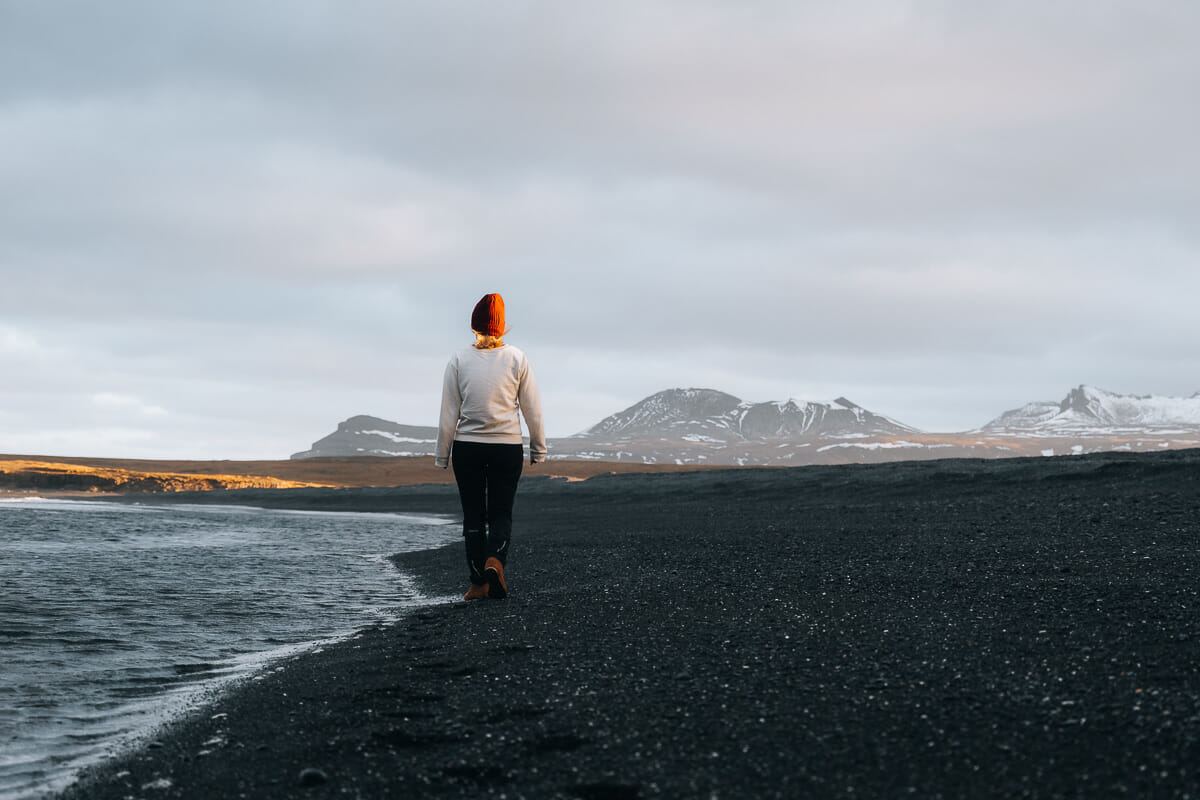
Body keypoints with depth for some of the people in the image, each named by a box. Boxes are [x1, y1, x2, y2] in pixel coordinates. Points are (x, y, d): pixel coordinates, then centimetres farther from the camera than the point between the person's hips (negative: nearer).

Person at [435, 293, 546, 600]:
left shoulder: (459, 360, -3)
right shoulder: (516, 358, -2)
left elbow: (448, 412, -1)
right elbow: (533, 409, 1)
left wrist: (442, 454, 7)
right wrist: (538, 448, 11)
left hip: (467, 447, 0)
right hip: (507, 447, 0)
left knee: (473, 515, 9)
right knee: (501, 514, 8)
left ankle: (479, 582, 8)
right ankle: (495, 561, -19)